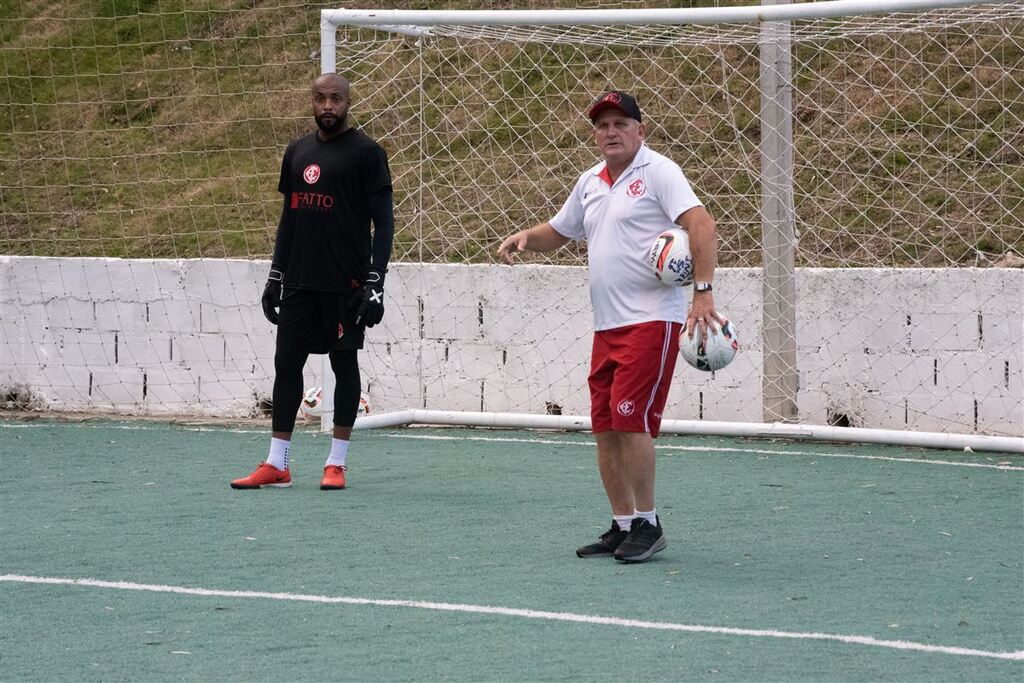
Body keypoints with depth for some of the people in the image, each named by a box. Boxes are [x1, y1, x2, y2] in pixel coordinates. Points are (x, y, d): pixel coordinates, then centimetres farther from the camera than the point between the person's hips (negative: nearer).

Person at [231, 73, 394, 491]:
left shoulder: (366, 153, -5)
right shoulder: (297, 152, 13)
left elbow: (383, 221, -7)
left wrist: (375, 282, -14)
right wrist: (274, 277, 15)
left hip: (345, 284, -6)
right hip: (299, 280, 6)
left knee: (344, 364, 1)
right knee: (286, 362, 4)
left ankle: (336, 464, 7)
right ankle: (276, 465, 7)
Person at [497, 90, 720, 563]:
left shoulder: (658, 172, -7)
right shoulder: (590, 183, 17)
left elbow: (702, 226, -19)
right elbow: (558, 231, 31)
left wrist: (703, 292, -30)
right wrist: (525, 237, 8)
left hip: (652, 320, -8)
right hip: (607, 326, 8)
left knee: (630, 418, -13)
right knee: (605, 428, 5)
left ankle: (647, 523, -3)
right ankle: (622, 525, 14)